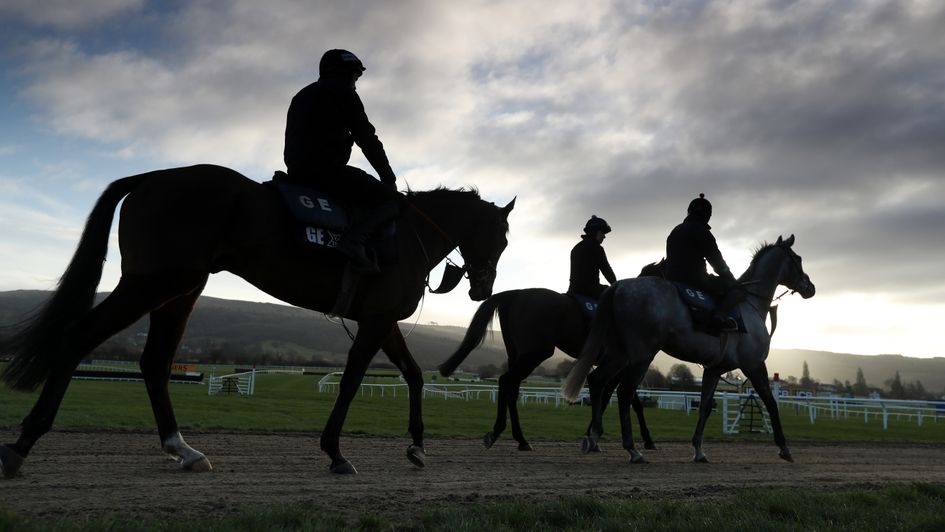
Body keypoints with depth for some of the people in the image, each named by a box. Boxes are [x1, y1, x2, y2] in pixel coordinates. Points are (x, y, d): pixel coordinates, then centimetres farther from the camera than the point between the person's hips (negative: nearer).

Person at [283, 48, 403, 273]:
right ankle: (353, 239, -29)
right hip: (326, 168, -9)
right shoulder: (343, 93, 3)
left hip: (297, 172, 9)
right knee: (392, 199, -7)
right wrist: (389, 178, 5)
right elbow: (367, 139, -2)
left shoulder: (302, 96, 30)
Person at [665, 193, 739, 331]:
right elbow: (716, 260, -4)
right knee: (735, 289, -3)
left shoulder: (675, 231, 19)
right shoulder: (701, 231, -5)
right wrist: (731, 280, 10)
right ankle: (720, 313, -27)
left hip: (673, 279, 8)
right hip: (694, 279, -8)